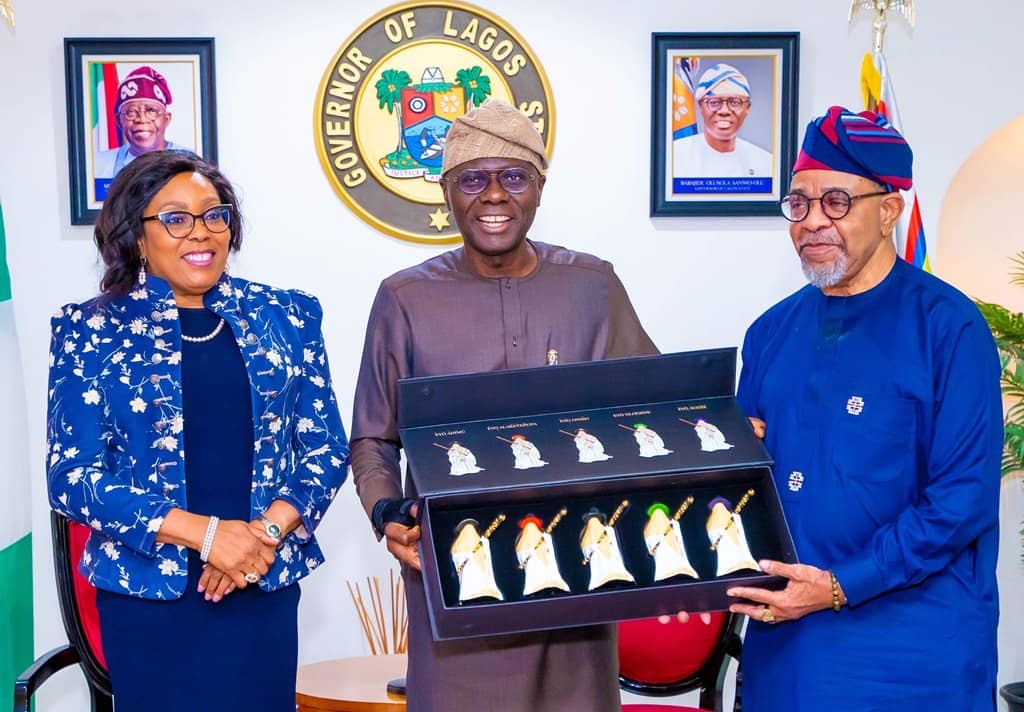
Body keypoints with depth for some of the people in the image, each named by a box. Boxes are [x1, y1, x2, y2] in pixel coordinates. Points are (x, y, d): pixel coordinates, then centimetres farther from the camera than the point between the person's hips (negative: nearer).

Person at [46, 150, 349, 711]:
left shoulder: (285, 317, 4)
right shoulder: (90, 332, -2)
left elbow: (326, 449, 4)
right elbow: (71, 477, -7)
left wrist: (268, 530, -13)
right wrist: (205, 533, -17)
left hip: (266, 588, 2)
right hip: (148, 594, -2)